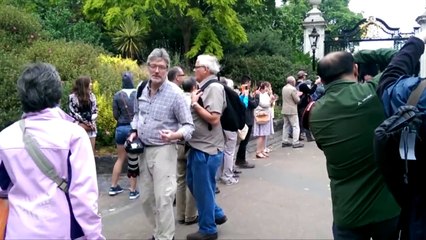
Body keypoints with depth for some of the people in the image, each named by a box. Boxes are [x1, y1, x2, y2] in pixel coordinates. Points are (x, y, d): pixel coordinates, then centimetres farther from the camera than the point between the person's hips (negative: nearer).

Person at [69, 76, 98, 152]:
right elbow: (73, 113, -9)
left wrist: (91, 122, -7)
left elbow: (95, 110, 9)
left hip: (91, 127, 5)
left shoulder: (91, 96, 9)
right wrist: (85, 122, -11)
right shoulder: (73, 97, -6)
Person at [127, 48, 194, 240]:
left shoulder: (175, 94, -14)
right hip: (143, 150, 7)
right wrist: (134, 132, 5)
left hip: (163, 151, -7)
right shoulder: (141, 89, 4)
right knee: (146, 198, 15)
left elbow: (189, 125, -12)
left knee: (162, 199, -5)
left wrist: (174, 135, -31)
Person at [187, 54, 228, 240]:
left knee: (203, 189, 3)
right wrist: (194, 102, 3)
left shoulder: (214, 87, -16)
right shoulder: (205, 87, 12)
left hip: (207, 148, -10)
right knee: (193, 183, 20)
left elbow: (214, 118, -25)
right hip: (198, 146, 10)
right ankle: (216, 214, 34)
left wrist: (194, 103, -17)